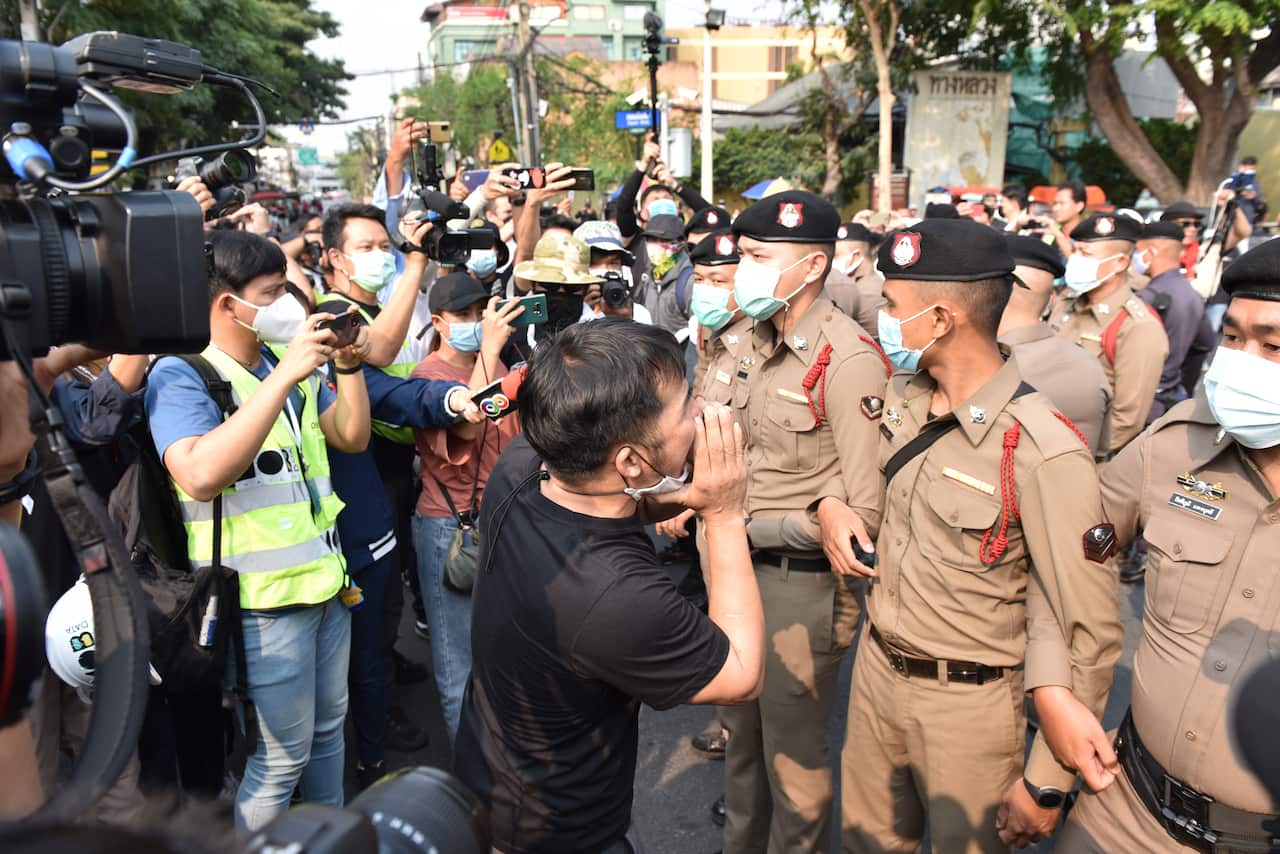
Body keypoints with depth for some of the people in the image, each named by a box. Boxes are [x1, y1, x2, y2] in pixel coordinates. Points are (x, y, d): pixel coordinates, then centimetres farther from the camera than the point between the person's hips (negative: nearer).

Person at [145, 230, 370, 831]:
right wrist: (285, 375, -32)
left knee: (329, 729, 23)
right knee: (282, 756, 5)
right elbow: (201, 476, -33)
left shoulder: (288, 361, 8)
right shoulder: (181, 375, -15)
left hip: (325, 579, 8)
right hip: (264, 599, -8)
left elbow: (352, 438, 11)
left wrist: (348, 365, -5)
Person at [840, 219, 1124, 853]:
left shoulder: (1044, 452, -25)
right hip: (877, 668, 6)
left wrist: (1046, 783, -10)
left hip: (967, 704, -6)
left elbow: (1091, 629, -18)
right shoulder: (904, 397, -4)